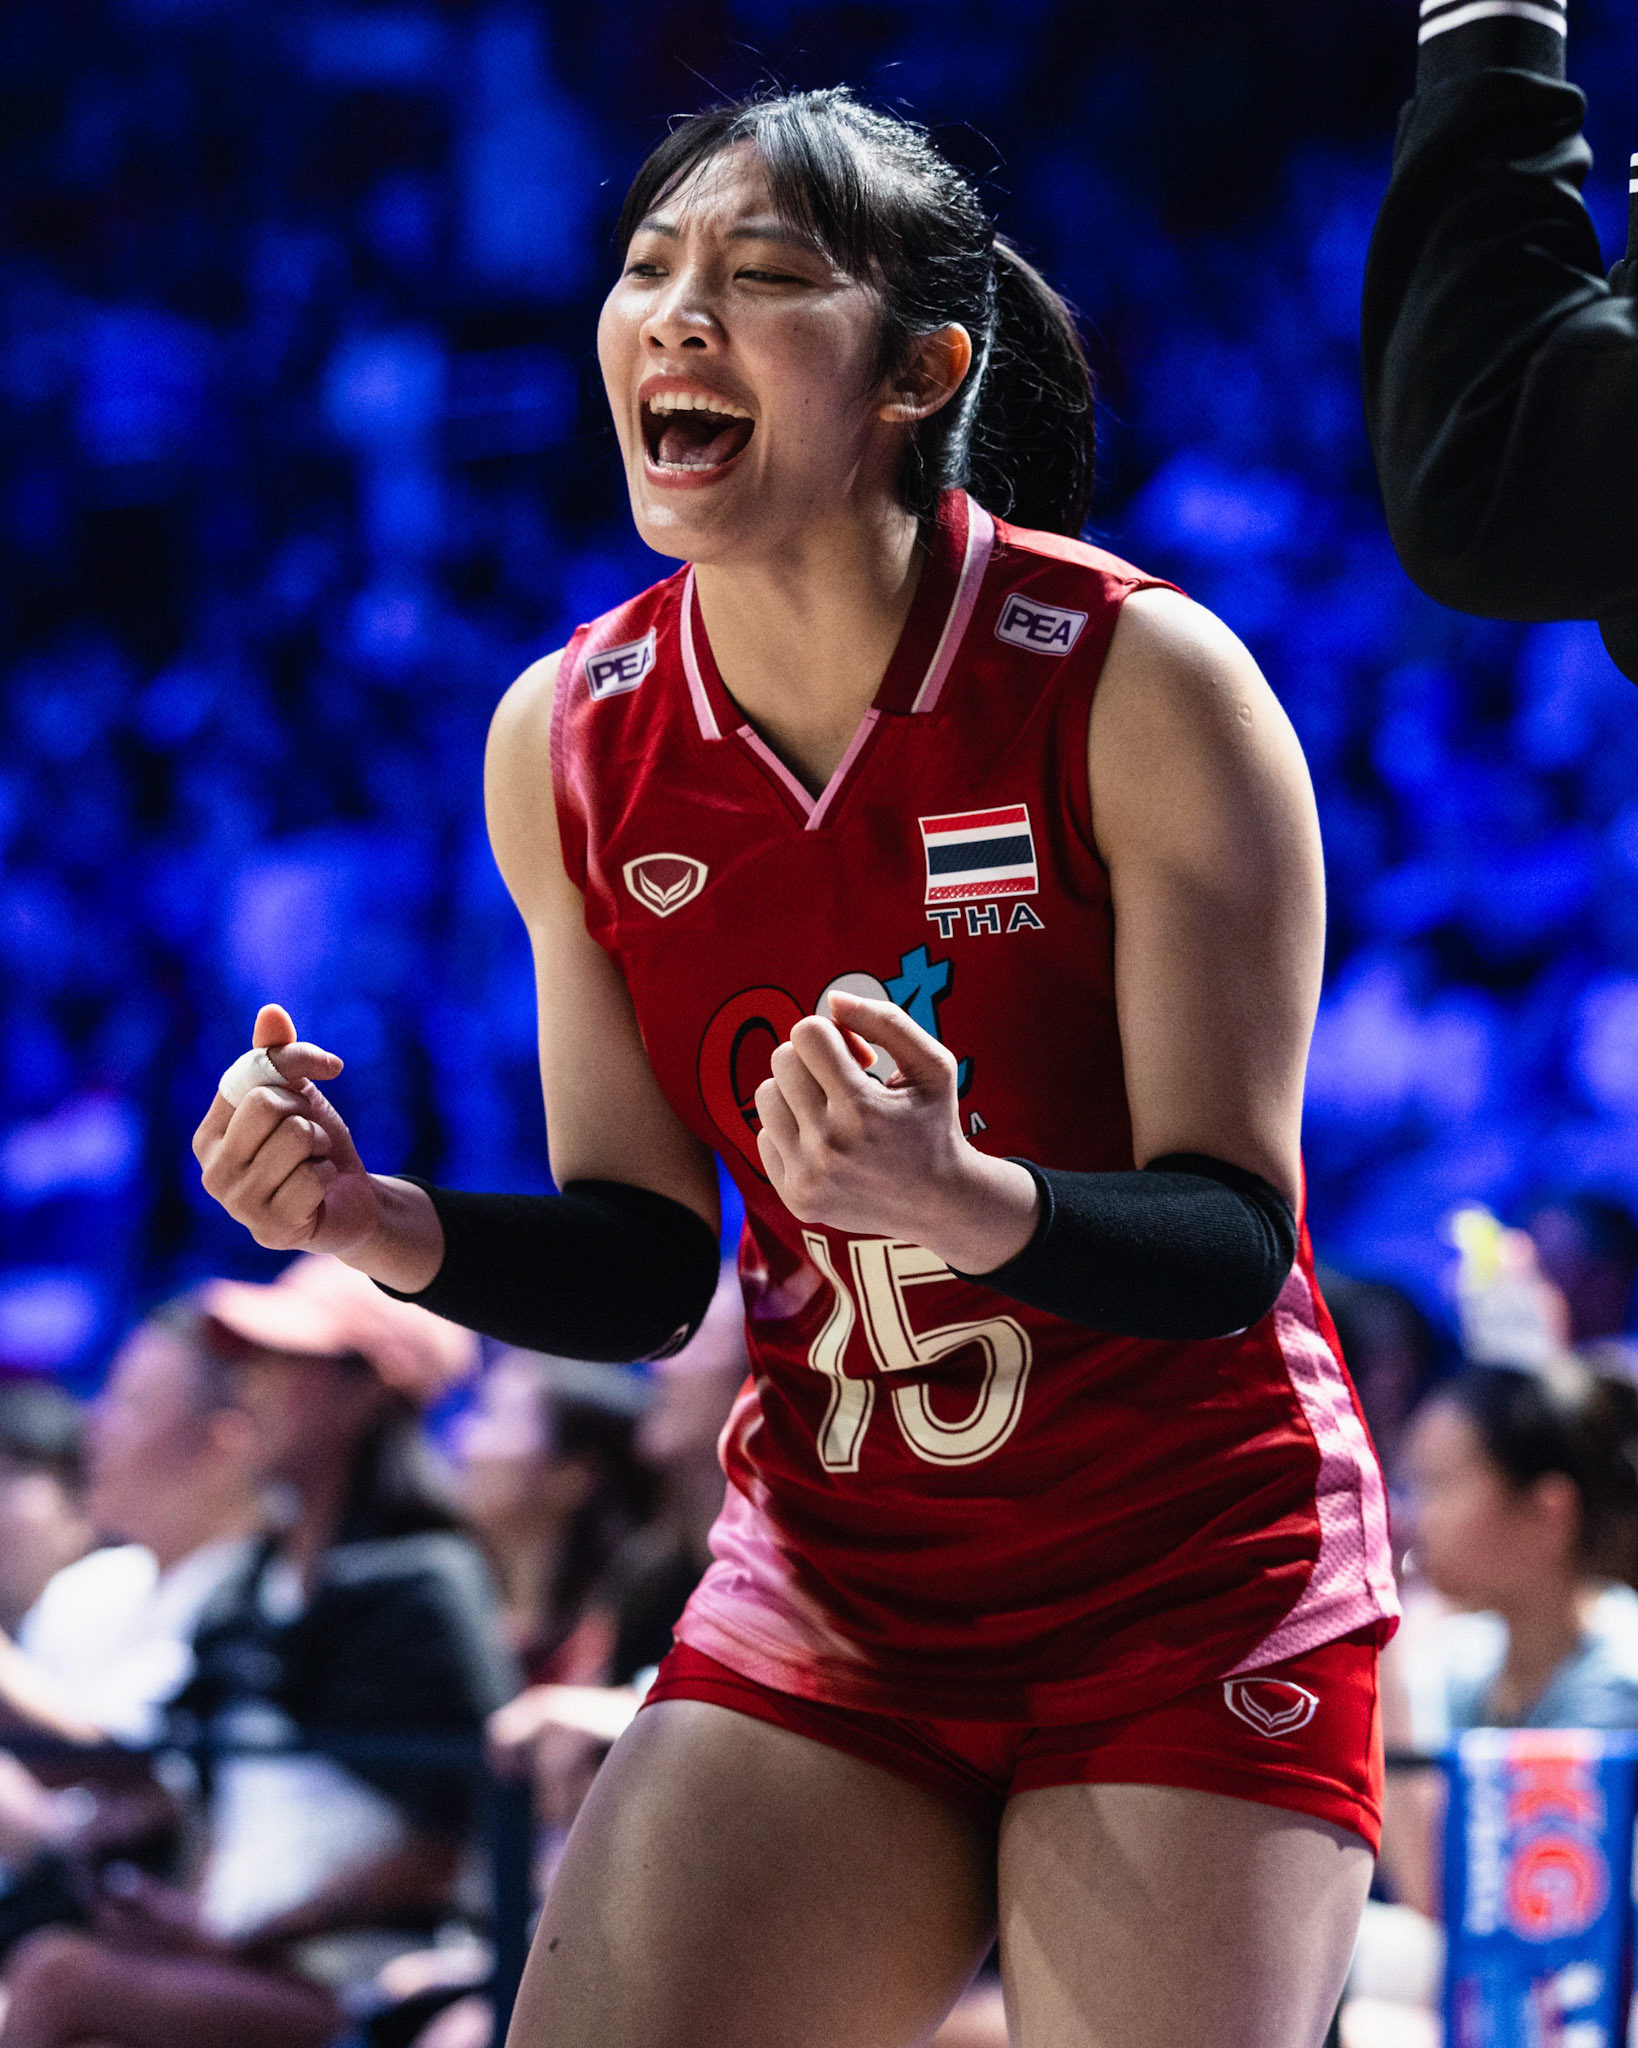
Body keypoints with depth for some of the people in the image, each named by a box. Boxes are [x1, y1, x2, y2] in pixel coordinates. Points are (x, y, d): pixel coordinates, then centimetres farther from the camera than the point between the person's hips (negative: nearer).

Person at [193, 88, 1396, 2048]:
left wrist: (965, 1204, -37)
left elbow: (1237, 1239, -17)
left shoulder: (1137, 683, -16)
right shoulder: (567, 741, -1)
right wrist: (387, 1226, -14)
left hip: (1190, 1601, -4)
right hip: (827, 1588, 4)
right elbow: (644, 1268, 6)